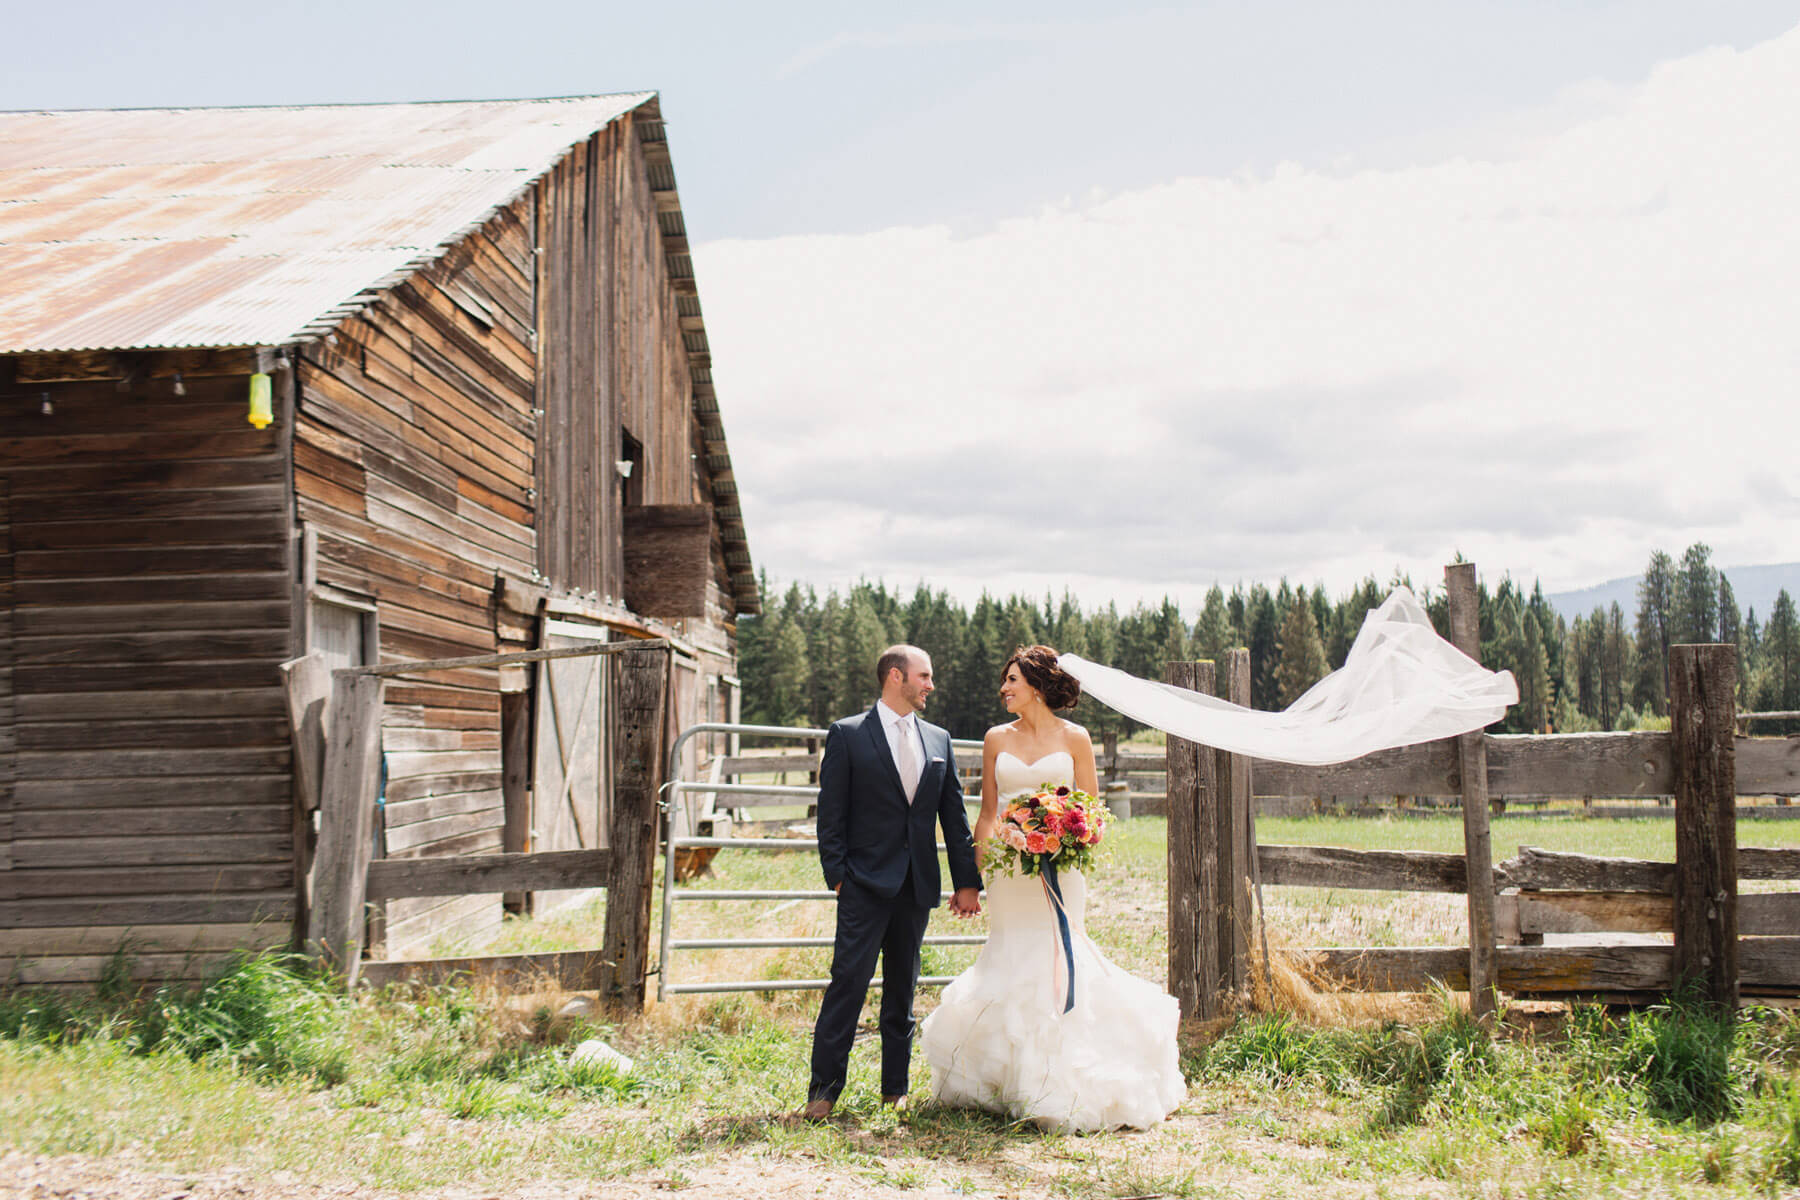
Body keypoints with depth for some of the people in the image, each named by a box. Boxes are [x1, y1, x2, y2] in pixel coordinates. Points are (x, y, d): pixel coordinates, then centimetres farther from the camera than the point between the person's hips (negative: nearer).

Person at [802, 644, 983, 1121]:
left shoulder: (938, 740, 12)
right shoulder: (847, 735, -1)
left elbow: (954, 815, 13)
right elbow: (831, 812, -3)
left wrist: (967, 880, 9)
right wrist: (837, 874, -9)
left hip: (917, 885, 5)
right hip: (866, 884, -5)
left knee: (903, 988, 11)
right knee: (849, 980, -9)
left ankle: (895, 1088, 20)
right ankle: (824, 1088, -2)